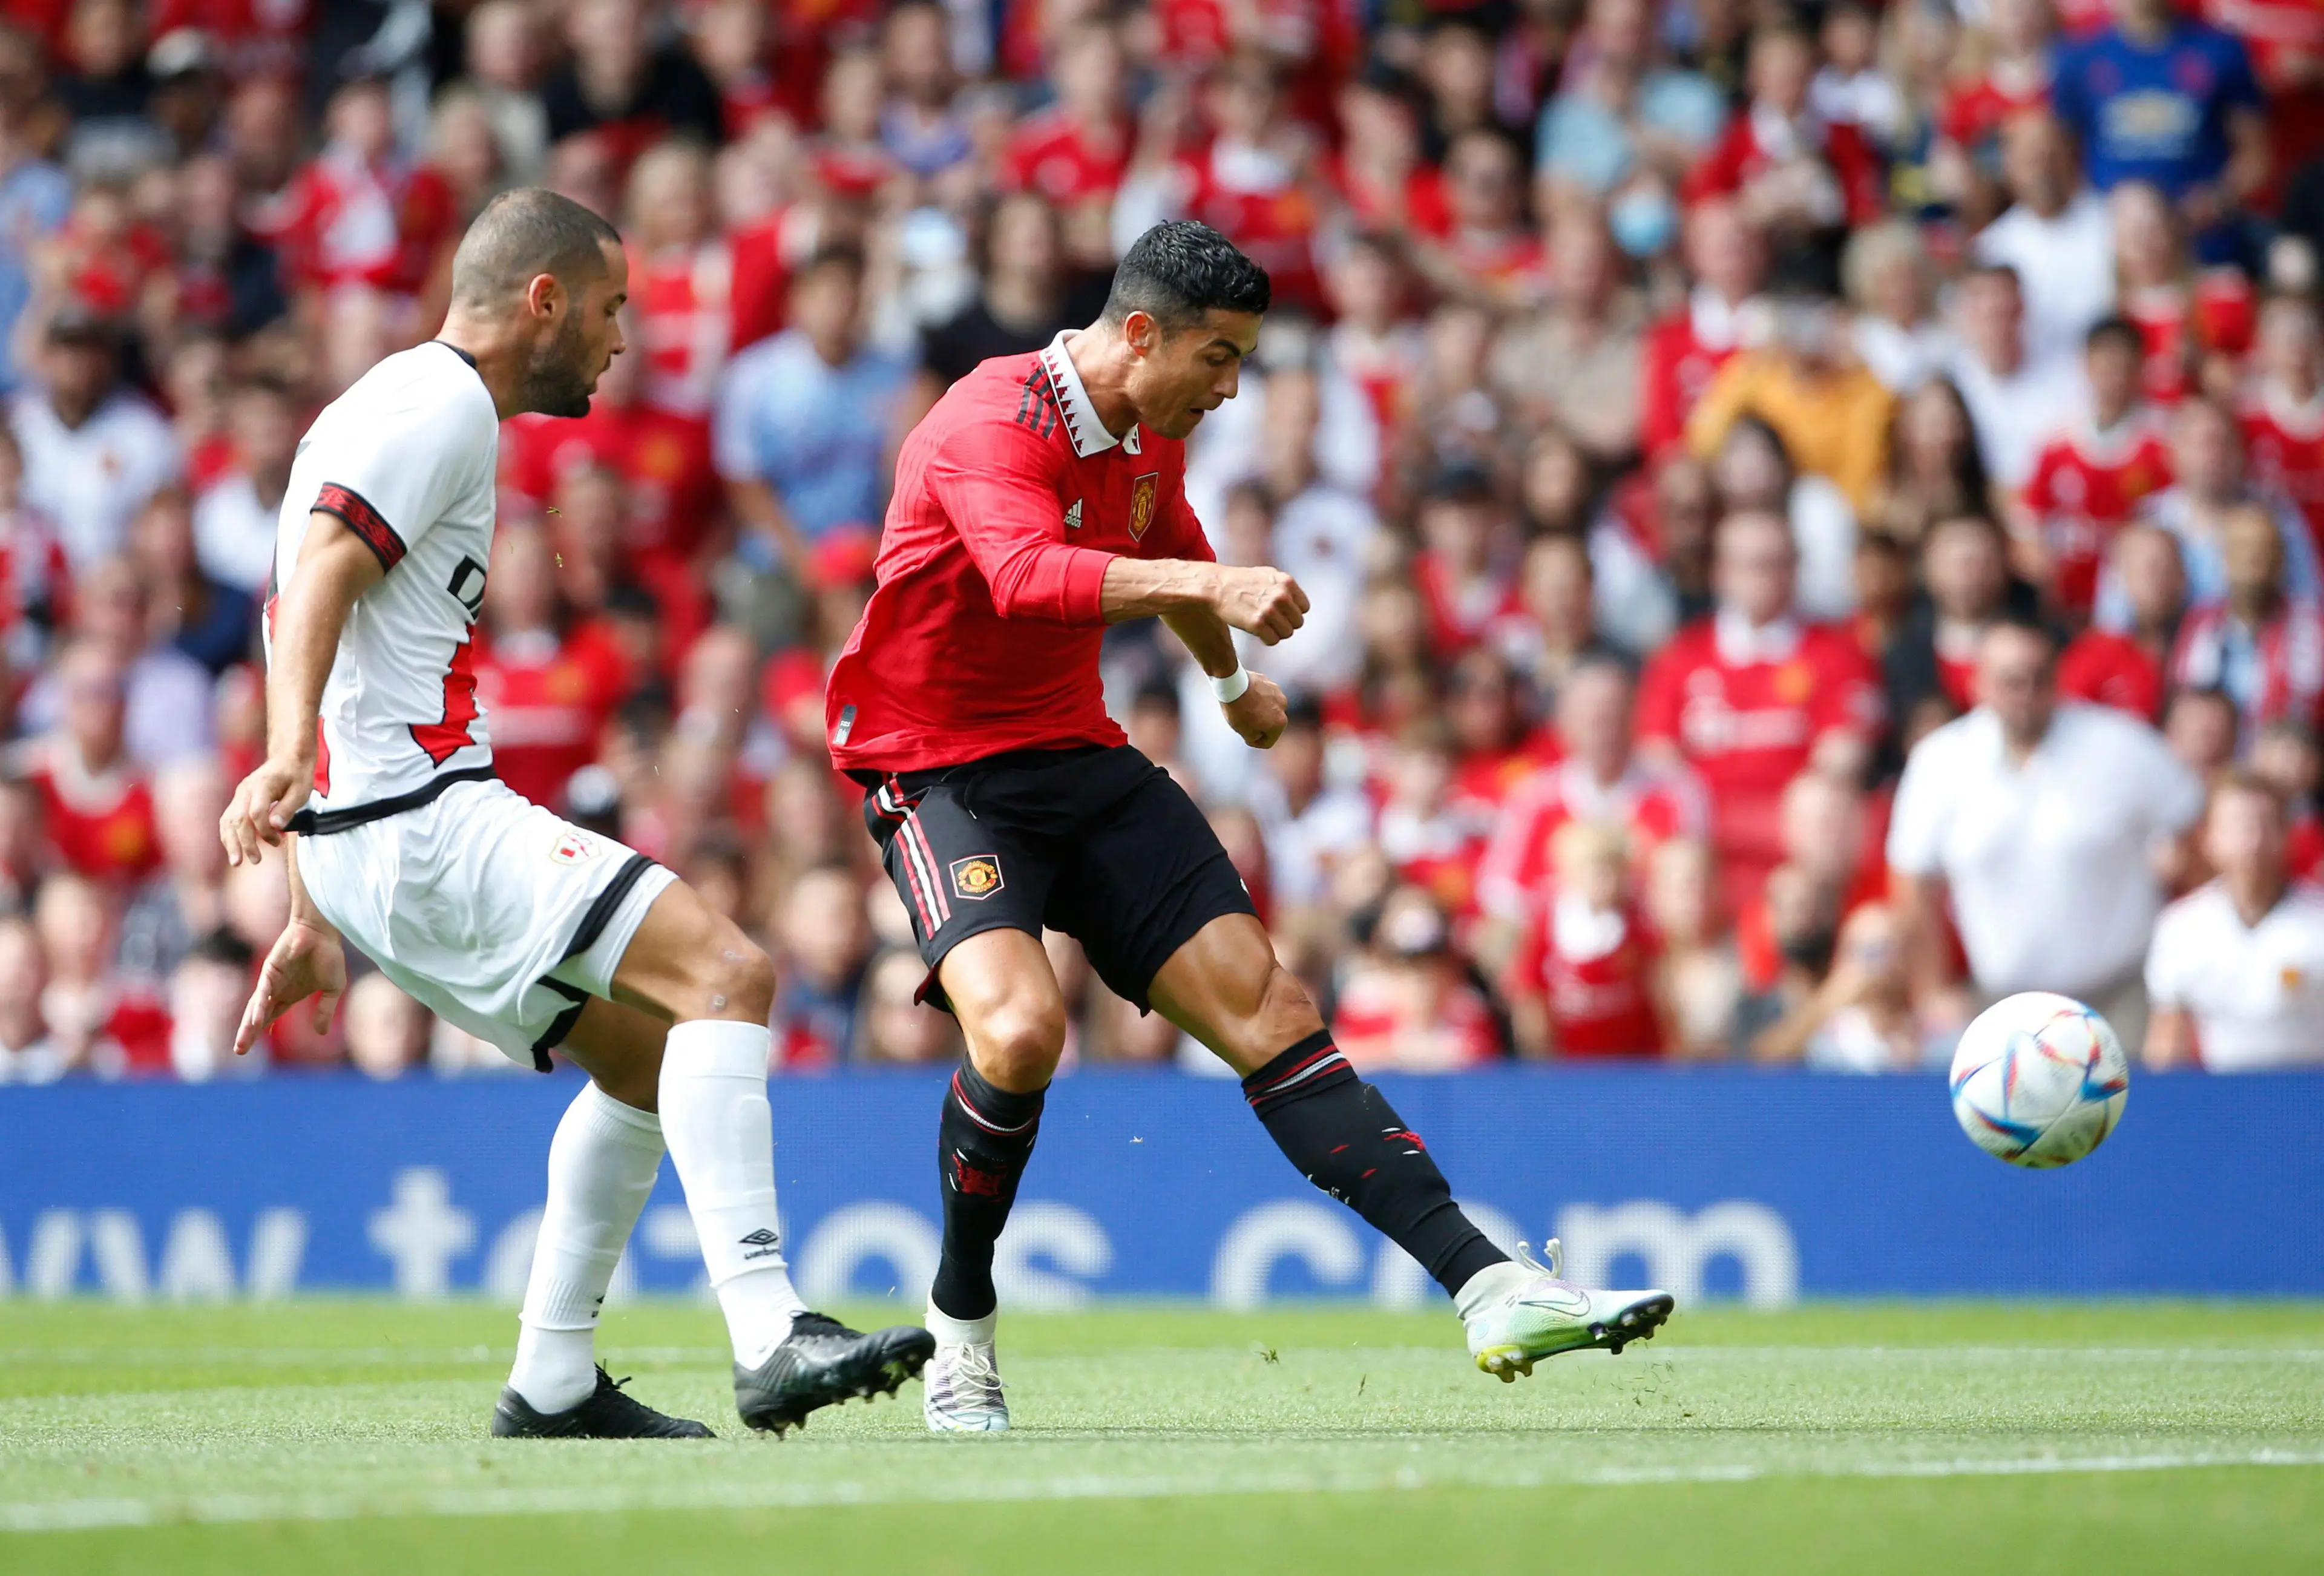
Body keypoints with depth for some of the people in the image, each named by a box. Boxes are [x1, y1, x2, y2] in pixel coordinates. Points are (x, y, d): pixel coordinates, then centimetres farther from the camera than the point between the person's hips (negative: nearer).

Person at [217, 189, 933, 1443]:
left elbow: (304, 611, 29)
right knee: (726, 974, -19)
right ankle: (768, 1335, -29)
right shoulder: (441, 403, -5)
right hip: (425, 821, -11)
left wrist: (311, 917, 29)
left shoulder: (405, 403, 26)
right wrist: (290, 754, -37)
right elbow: (323, 566, -21)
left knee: (651, 1057, 17)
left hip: (371, 844, 11)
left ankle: (552, 1383, 18)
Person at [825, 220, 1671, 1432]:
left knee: (1267, 1009, -5)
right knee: (1019, 1025, -31)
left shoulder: (1151, 439, 8)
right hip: (939, 772, -7)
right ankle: (960, 1329, -8)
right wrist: (1210, 586, -52)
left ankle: (1488, 1290, -11)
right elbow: (1027, 573, -41)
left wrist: (1232, 679, 48)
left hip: (1081, 759, 7)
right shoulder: (990, 424, -20)